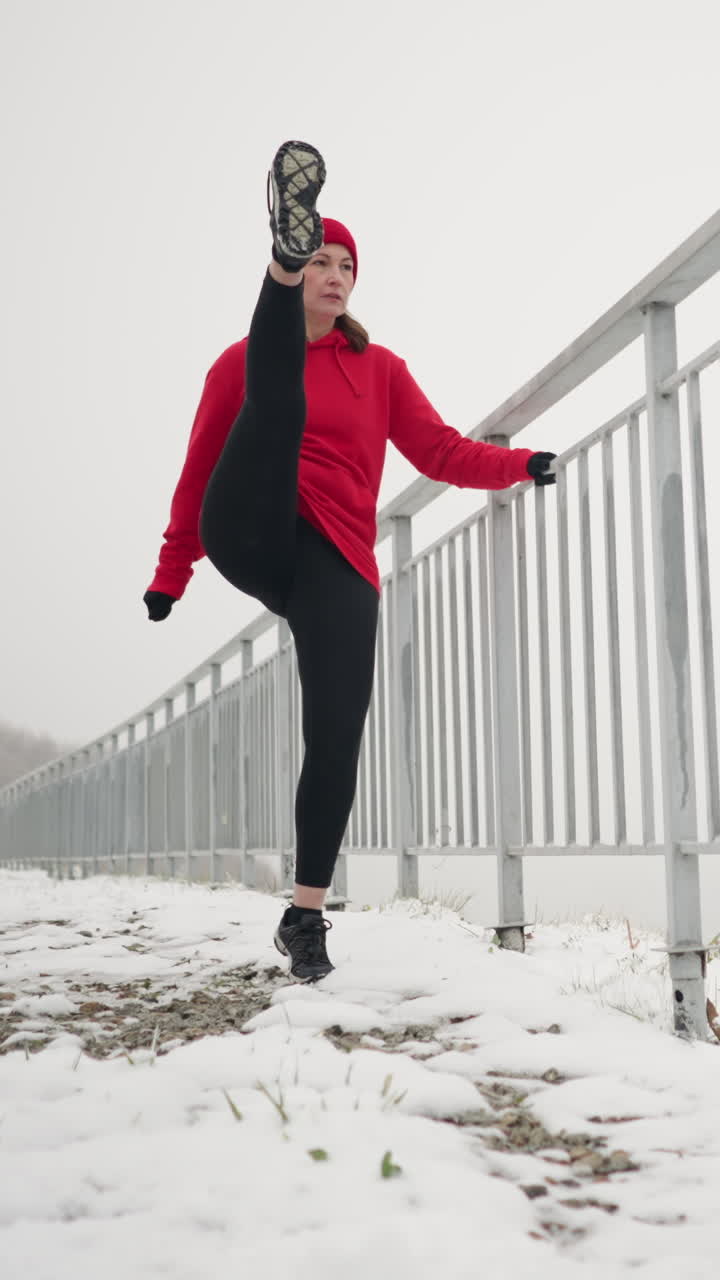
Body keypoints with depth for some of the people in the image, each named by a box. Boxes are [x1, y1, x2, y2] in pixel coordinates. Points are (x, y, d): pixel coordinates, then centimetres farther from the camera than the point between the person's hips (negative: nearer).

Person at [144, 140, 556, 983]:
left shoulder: (380, 368, 19)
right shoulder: (244, 360, 15)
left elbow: (438, 450, 10)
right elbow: (200, 470, 18)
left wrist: (518, 465, -6)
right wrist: (172, 571, 18)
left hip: (338, 565, 2)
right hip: (251, 540, -1)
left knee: (336, 738, -13)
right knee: (280, 402, -28)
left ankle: (306, 913, -3)